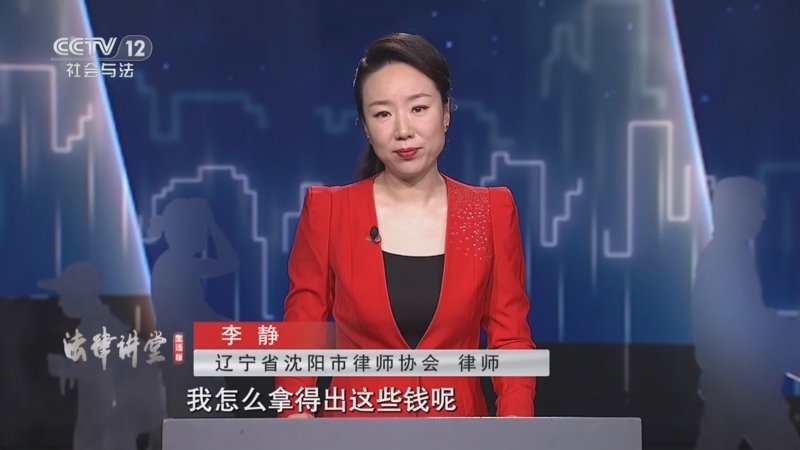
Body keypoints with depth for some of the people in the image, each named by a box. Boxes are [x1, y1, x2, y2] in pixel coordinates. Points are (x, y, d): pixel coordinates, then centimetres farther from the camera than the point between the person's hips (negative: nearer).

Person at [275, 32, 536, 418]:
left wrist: (515, 418, -18)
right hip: (355, 417, -1)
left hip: (459, 416, 1)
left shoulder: (492, 212, -4)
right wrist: (296, 415, -19)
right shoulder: (327, 211, -8)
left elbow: (511, 338, -2)